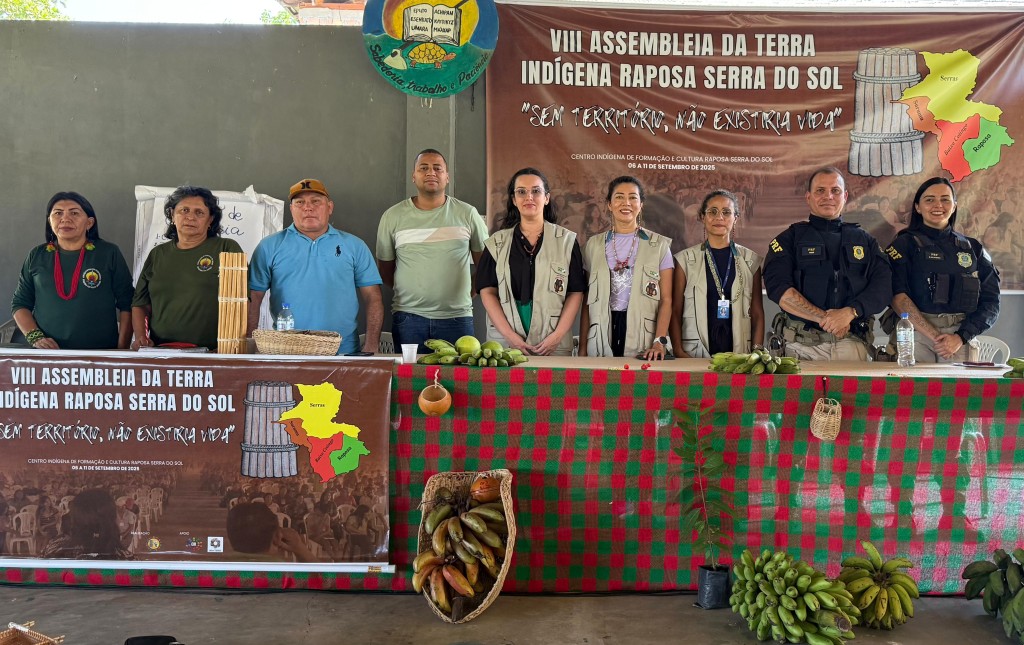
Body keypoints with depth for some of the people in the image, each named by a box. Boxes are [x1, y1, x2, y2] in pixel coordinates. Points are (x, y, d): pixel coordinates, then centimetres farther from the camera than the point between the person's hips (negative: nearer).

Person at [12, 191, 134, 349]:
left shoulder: (109, 253, 2)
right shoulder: (36, 256, 10)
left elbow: (126, 304, 0)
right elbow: (20, 304, 14)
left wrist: (122, 350, -6)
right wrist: (35, 337, -3)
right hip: (48, 353, 2)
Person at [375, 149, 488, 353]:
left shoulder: (467, 214, 5)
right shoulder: (393, 216, 5)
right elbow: (385, 269, 13)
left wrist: (469, 292, 6)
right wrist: (409, 291, 8)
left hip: (457, 316, 0)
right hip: (408, 316, 0)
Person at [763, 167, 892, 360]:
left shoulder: (864, 241, 14)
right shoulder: (789, 239, 7)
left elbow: (883, 287, 1)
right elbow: (777, 286, -8)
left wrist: (850, 312, -17)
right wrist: (824, 318, -16)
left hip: (852, 345, 2)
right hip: (802, 347, -2)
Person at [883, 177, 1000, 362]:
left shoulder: (974, 249, 14)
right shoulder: (904, 244, 4)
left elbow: (990, 301, 7)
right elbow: (898, 297, -9)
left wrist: (961, 337, -9)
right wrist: (935, 336, -17)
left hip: (962, 340, 2)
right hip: (914, 336, -2)